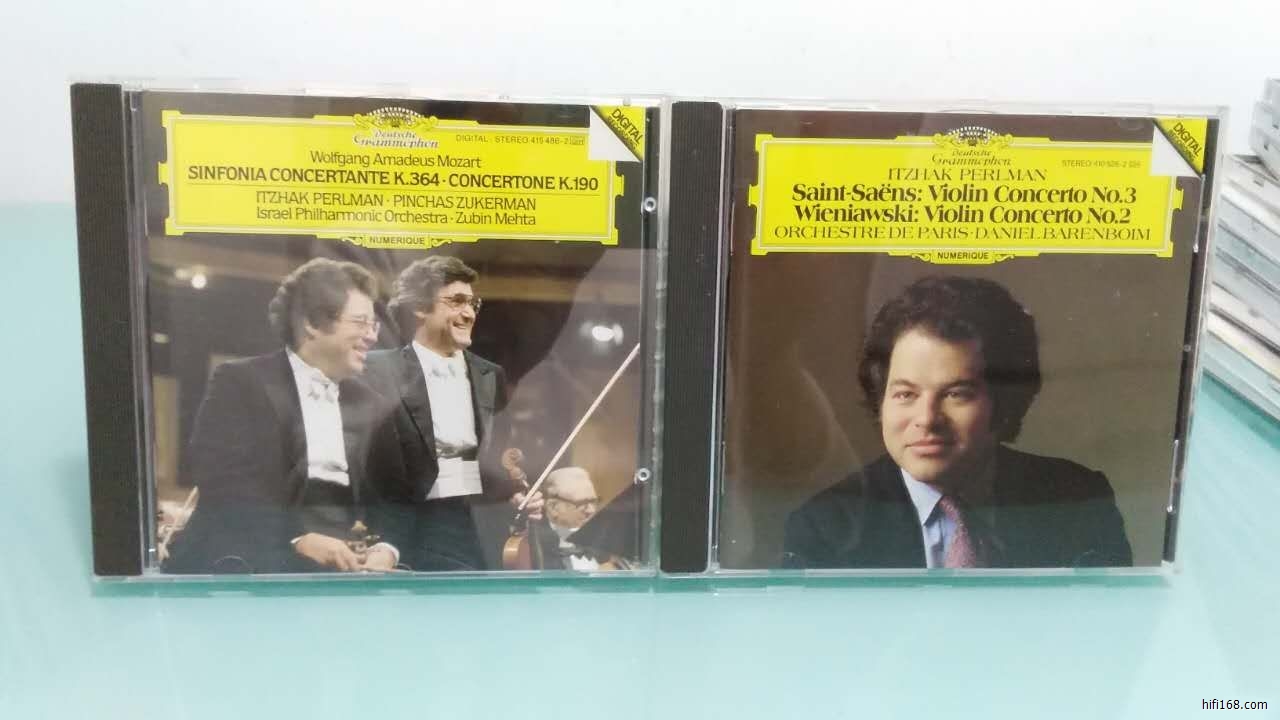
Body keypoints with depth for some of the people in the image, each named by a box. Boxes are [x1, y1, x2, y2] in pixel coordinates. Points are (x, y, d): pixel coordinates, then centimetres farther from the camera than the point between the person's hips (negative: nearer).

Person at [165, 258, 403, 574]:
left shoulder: (368, 403, 16)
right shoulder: (240, 382, 1)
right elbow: (220, 483, -11)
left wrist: (386, 548, -11)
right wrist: (295, 540, -22)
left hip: (343, 565, 5)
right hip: (248, 562, -4)